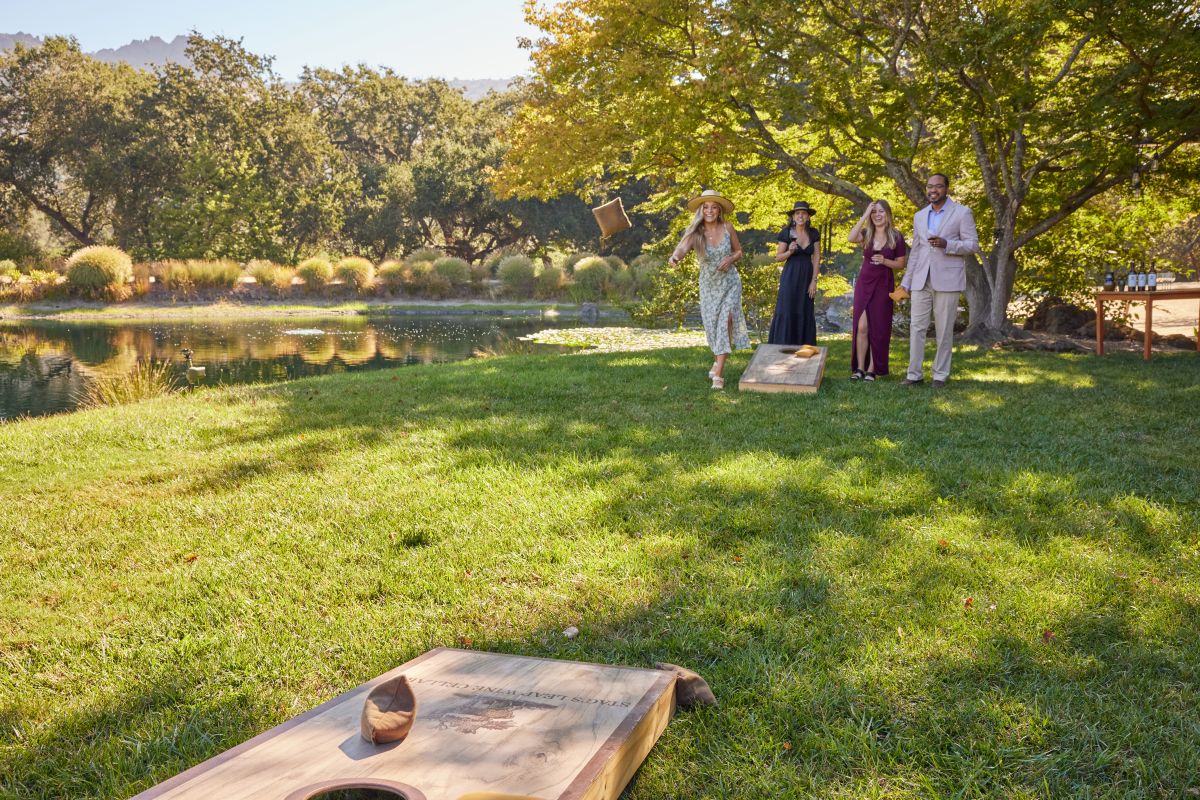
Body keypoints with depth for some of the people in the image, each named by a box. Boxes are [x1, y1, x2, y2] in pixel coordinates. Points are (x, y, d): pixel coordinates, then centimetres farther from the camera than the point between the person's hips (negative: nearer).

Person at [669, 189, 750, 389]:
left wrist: (730, 259, -17)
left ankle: (718, 374, -20)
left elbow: (739, 251, 6)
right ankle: (718, 360, 40)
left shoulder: (727, 228, -9)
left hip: (730, 282, -1)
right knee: (712, 325, 8)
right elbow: (682, 247, -35)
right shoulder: (695, 233, -14)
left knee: (726, 319, -18)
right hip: (708, 285, 1)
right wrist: (675, 257, -59)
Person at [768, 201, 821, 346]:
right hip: (790, 276, -3)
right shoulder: (786, 233, -7)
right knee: (786, 312, -6)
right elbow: (778, 257, -2)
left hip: (807, 276, 3)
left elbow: (817, 258, 1)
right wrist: (790, 251, -22)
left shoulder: (814, 234, 0)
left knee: (805, 313, 5)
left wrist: (814, 281, -5)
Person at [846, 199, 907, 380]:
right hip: (864, 284, 2)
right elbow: (851, 238, -19)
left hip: (884, 286, -2)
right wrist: (864, 215, -18)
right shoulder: (866, 234, 3)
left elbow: (901, 264, 2)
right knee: (861, 326, -2)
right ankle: (859, 368, 4)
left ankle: (872, 370, 8)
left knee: (878, 329, 2)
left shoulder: (896, 237, -1)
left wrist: (884, 261, -17)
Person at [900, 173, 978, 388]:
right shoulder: (919, 216, 15)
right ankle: (914, 374, 6)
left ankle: (941, 375, 9)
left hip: (947, 279, -4)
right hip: (921, 280, 4)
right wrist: (906, 281, 14)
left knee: (944, 330, 1)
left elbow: (973, 245, -3)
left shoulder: (962, 213, 0)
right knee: (916, 328, 1)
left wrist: (946, 244, -19)